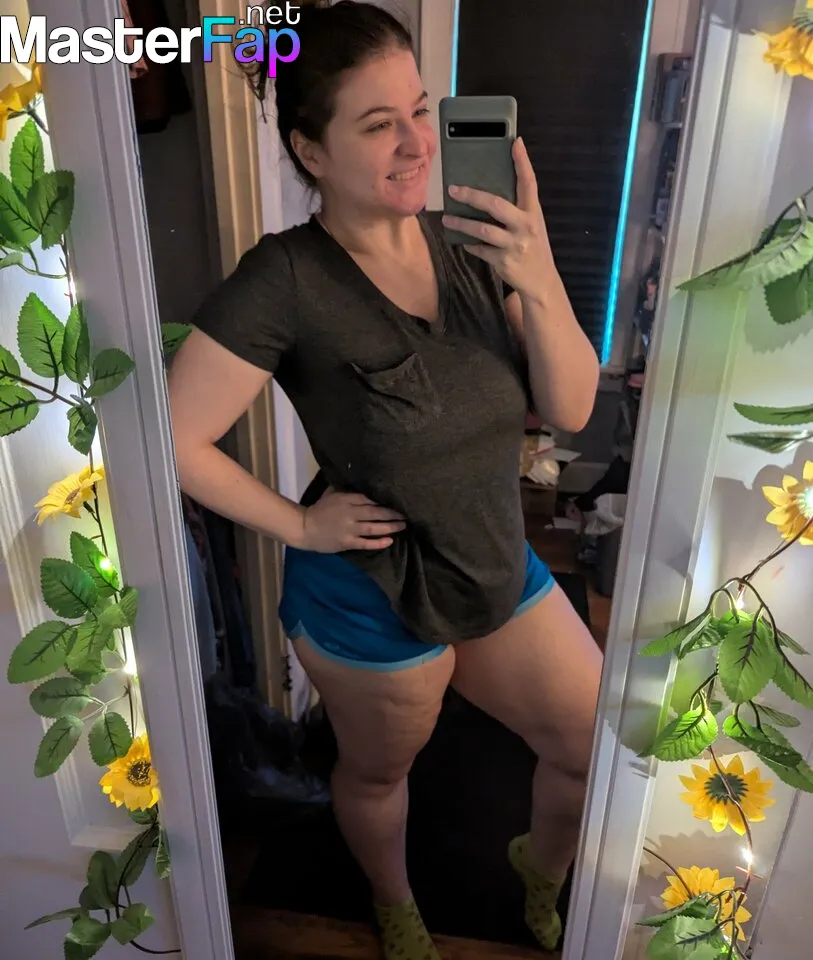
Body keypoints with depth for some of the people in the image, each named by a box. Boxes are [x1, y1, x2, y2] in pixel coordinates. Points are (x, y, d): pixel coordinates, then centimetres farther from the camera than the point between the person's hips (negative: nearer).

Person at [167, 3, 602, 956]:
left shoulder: (467, 244, -6)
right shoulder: (286, 279, -21)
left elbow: (572, 408, -8)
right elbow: (175, 441, -22)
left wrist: (541, 284, -24)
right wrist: (299, 523, -15)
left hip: (501, 573, 6)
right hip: (370, 605, -5)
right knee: (378, 774, 23)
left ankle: (541, 872, 53)